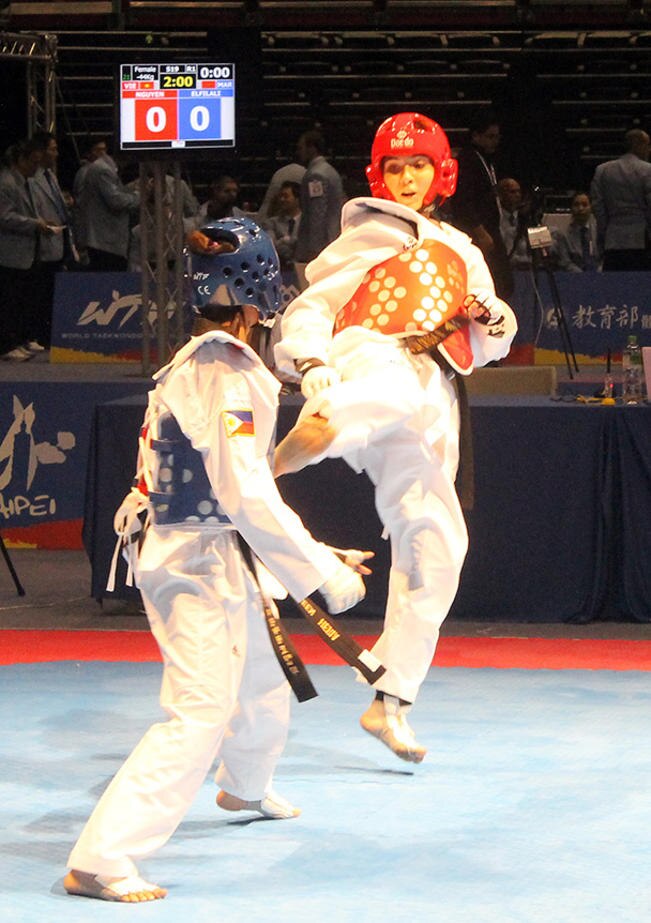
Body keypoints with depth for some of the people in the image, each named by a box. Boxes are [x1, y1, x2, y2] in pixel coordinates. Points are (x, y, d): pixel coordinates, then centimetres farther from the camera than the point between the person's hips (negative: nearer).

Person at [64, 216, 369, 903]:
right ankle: (99, 860, -21)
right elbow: (248, 495, -27)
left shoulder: (188, 364, 9)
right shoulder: (228, 375, -21)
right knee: (200, 713, -15)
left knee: (261, 677, 30)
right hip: (196, 564, -10)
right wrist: (323, 573, -22)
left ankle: (245, 788, 57)